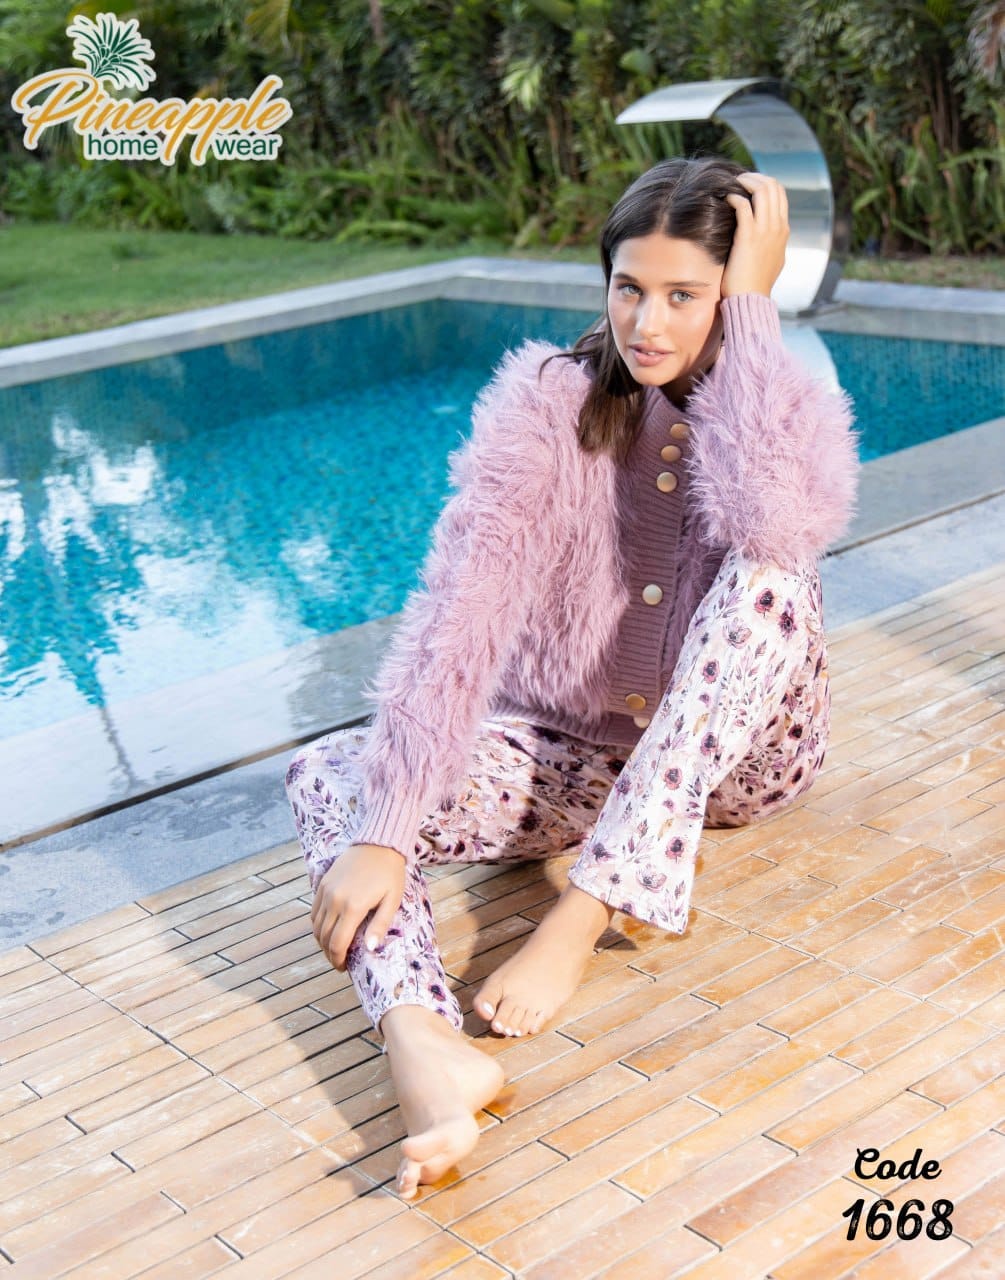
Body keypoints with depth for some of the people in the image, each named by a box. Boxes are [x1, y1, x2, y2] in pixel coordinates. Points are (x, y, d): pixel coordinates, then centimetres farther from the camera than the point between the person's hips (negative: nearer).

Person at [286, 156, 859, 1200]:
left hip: (732, 754, 0)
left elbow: (782, 520, -37)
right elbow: (462, 605, -28)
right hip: (571, 753, 1)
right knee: (325, 780, -22)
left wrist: (752, 307, -27)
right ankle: (424, 1050, -51)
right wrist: (387, 832, -37)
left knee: (771, 574, -31)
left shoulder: (790, 403, -9)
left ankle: (582, 913, -34)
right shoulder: (549, 398, -13)